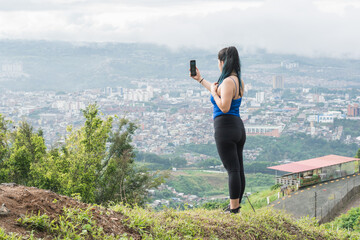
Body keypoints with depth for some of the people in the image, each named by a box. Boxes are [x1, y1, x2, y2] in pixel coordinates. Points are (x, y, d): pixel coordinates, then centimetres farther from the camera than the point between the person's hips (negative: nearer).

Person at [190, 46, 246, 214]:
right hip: (238, 127, 9)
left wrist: (213, 92, -7)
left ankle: (233, 208, -5)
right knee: (239, 169, 12)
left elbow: (224, 107, -23)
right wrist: (200, 79, 41)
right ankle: (236, 205, 21)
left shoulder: (228, 82, -15)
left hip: (225, 128, -9)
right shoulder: (238, 80, 14)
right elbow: (221, 93, 33)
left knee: (233, 170, -8)